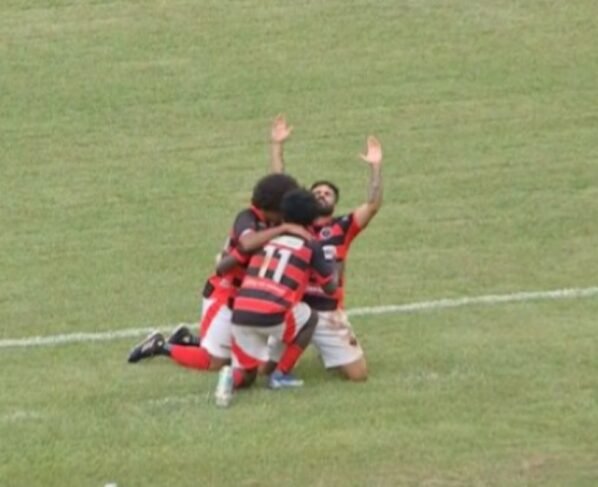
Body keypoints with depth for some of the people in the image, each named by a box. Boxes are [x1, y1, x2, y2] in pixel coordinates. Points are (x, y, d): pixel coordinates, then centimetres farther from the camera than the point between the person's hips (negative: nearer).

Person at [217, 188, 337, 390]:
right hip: (273, 317, -4)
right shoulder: (311, 247, 10)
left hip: (240, 316, 4)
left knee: (244, 378, 23)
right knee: (310, 318, 29)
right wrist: (334, 269, 40)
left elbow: (222, 267, 18)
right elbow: (330, 288, 19)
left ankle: (231, 375, -13)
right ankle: (281, 374, 20)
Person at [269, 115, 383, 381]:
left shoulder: (343, 227, 4)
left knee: (358, 374, -2)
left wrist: (375, 167, -15)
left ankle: (331, 353, 31)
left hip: (328, 314, 0)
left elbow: (373, 205, -6)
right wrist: (277, 146, 0)